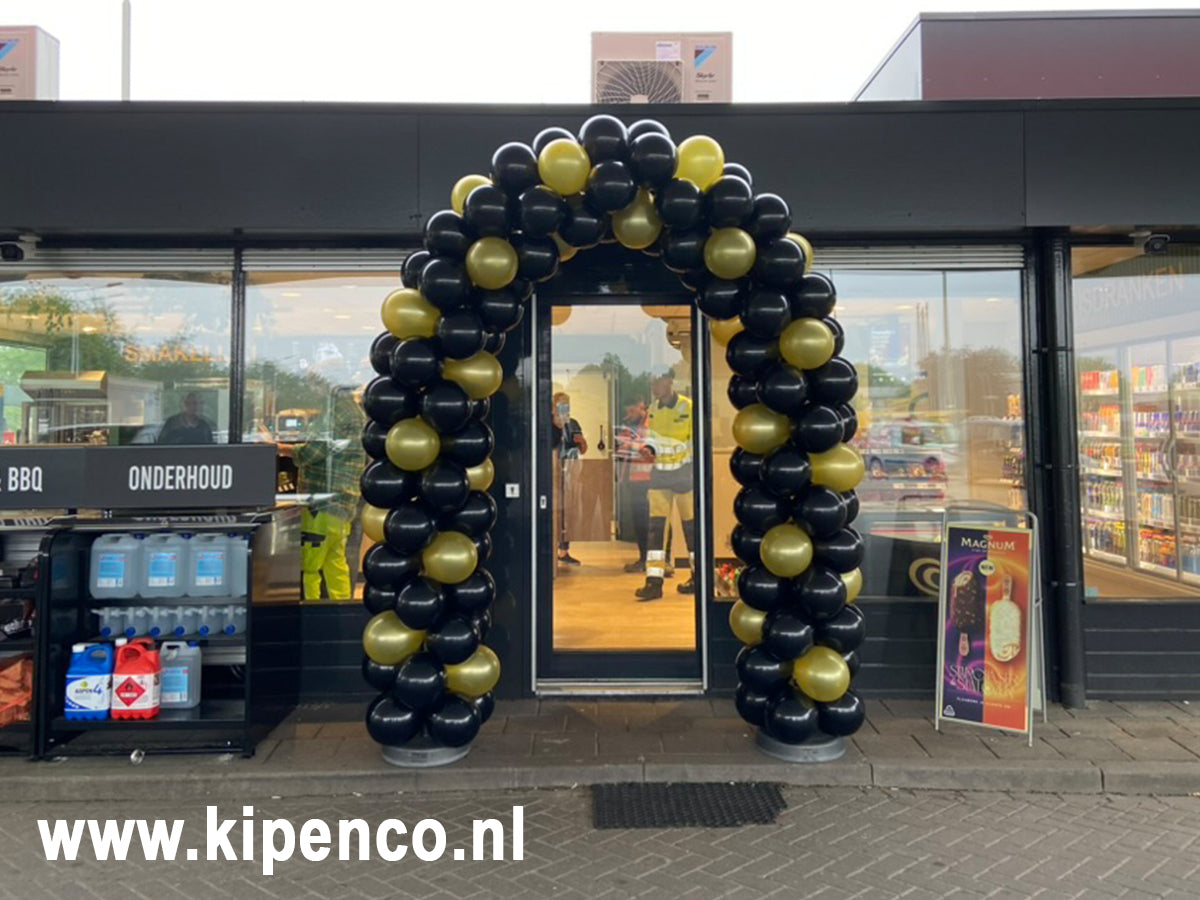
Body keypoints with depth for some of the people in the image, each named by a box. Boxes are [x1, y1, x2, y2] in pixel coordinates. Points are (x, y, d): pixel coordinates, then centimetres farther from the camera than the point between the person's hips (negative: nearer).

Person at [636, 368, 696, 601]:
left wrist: (695, 475, -10)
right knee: (655, 524, -2)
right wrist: (648, 449, -6)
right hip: (659, 472, 5)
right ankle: (654, 580, -1)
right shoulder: (653, 408, 7)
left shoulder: (688, 407, -11)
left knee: (691, 523, 6)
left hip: (683, 471, -5)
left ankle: (697, 576, 22)